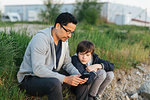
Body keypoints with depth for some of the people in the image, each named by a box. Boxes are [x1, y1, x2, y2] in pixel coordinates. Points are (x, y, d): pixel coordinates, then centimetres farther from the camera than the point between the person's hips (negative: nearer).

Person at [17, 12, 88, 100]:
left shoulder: (64, 40, 5)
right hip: (30, 79, -7)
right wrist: (65, 79, -33)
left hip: (52, 77, 7)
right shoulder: (40, 39, -22)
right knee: (55, 83, -38)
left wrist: (77, 75, -9)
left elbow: (67, 63, 12)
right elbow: (38, 69, -30)